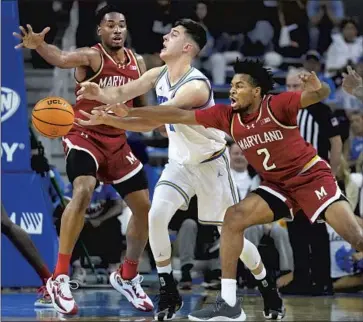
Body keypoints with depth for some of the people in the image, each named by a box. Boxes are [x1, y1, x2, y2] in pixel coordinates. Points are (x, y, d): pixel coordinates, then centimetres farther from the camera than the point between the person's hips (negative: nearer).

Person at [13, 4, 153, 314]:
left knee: (145, 207, 8)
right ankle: (59, 278, -27)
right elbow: (62, 58, -35)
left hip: (117, 141, 7)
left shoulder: (137, 63, 6)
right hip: (84, 135, -7)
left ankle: (128, 276, 29)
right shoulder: (91, 56, -13)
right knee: (83, 191, -31)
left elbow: (141, 106, 20)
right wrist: (39, 45, -57)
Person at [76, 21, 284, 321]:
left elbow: (151, 122, -38)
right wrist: (99, 93, -34)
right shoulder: (158, 76, -6)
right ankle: (169, 292, -6)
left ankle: (268, 288, 26)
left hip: (210, 163, -6)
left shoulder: (196, 86, -32)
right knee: (156, 216, -17)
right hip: (180, 162, 6)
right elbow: (121, 93, -10)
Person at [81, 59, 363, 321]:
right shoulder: (226, 116, -3)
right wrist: (128, 112, -6)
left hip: (311, 175, -6)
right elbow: (180, 115, -3)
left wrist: (318, 89, -53)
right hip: (279, 185, 6)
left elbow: (320, 95, -28)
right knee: (233, 218, -9)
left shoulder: (277, 105, -18)